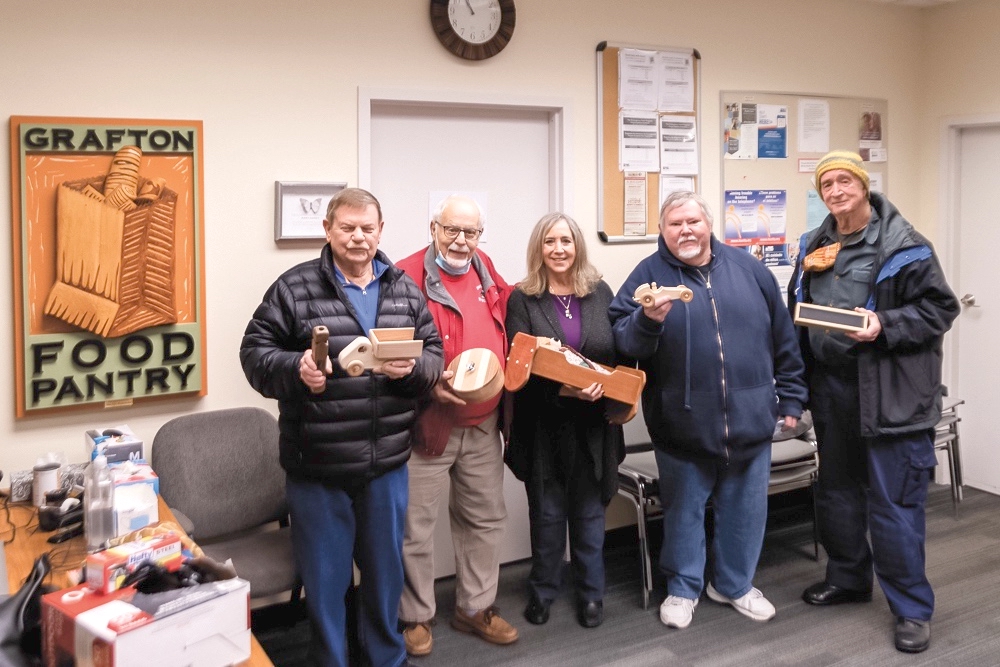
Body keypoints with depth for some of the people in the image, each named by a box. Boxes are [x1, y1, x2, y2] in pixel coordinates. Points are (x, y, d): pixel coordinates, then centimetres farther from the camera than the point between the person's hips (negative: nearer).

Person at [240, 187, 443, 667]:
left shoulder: (405, 289, 7)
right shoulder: (294, 287, -4)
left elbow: (434, 354, 7)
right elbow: (255, 352, -4)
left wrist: (412, 368, -15)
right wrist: (295, 368, -24)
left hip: (387, 462, 3)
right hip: (316, 465, -3)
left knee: (386, 569, 18)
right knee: (324, 577, 10)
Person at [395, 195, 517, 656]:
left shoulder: (486, 271, 8)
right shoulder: (408, 277, -14)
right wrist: (428, 384, -28)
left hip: (483, 425, 6)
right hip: (427, 424, -6)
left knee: (485, 518, 16)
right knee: (416, 525, 5)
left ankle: (476, 607, 33)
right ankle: (416, 617, 23)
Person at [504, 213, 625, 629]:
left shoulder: (600, 293, 5)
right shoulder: (522, 300, -3)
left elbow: (620, 351, 7)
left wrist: (606, 385, -14)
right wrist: (563, 390, -23)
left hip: (594, 426, 2)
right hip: (544, 426, -1)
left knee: (589, 512, 13)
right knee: (547, 513, 10)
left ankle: (591, 594, 29)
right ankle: (542, 592, 29)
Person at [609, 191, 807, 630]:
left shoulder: (747, 268, 5)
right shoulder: (649, 274, -3)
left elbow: (783, 338, 11)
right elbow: (623, 340, -9)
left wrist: (790, 396, 10)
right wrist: (648, 320, -29)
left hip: (749, 418, 3)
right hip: (683, 424, -2)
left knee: (745, 507, 13)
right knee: (684, 507, 11)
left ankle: (735, 583, 34)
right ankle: (683, 588, 30)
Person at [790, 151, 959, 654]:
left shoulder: (902, 245, -10)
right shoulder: (814, 247, 10)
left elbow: (939, 308, -9)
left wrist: (885, 325, -24)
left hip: (888, 392, -6)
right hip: (831, 386, 7)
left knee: (894, 502, -2)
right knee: (836, 490, 18)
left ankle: (912, 609, 13)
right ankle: (847, 577, 37)